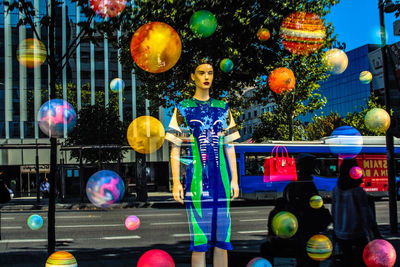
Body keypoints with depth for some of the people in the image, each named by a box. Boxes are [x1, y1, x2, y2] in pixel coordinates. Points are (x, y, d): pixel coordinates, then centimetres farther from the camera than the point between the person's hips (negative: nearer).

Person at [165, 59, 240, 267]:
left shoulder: (222, 108, 12)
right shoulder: (183, 109, 4)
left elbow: (229, 147, 13)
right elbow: (175, 149, 2)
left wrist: (234, 179, 7)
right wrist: (176, 183, -5)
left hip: (222, 179, 3)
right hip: (196, 179, -3)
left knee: (222, 238, 5)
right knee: (199, 241, -1)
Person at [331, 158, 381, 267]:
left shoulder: (336, 191, -2)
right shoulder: (358, 191, -17)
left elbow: (334, 213, 6)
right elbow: (367, 214, -14)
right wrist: (376, 236, -8)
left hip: (340, 235, 5)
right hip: (357, 235, -5)